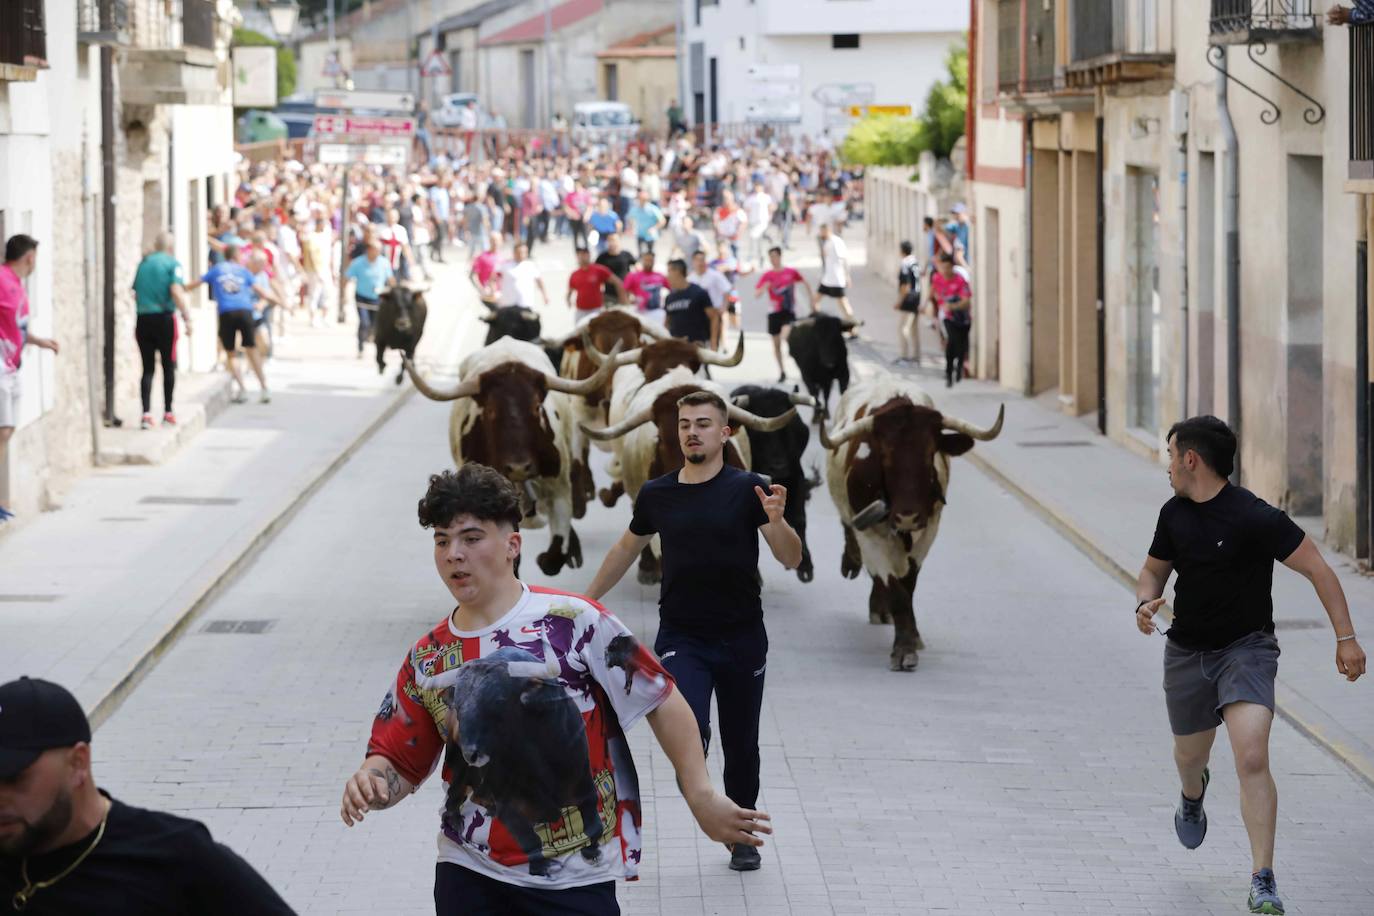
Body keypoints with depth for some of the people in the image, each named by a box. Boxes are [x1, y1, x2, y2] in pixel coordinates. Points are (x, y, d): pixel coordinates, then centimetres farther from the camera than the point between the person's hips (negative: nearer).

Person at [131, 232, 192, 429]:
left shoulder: (143, 263, 11)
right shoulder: (172, 263, -4)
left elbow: (135, 292, 13)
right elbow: (176, 291, -16)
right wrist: (187, 317, -17)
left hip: (143, 319, 4)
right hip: (164, 318, -3)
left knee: (148, 368, 6)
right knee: (169, 366, 11)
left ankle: (146, 413, -7)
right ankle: (168, 412, 15)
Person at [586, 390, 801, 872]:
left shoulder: (747, 489, -6)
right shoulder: (657, 495, 2)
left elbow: (791, 559, -11)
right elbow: (626, 550, 19)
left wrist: (776, 521, -31)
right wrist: (587, 601, 23)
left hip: (742, 638, 0)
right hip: (681, 639, 1)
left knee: (741, 745, 11)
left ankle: (742, 833, 31)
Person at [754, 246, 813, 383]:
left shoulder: (790, 272, -1)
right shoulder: (767, 275, 0)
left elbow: (805, 283, 14)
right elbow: (756, 295, -2)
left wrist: (811, 299, 11)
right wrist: (764, 288, -23)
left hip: (788, 311, -2)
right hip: (774, 312, 2)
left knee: (785, 336, -28)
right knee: (776, 343, 6)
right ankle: (781, 371, 18)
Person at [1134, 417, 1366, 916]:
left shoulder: (1253, 517, -19)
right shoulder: (1175, 514, 1)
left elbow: (1317, 569, -15)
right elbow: (1154, 569, 17)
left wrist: (1346, 637, -18)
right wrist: (1145, 602, -6)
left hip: (1246, 649, -6)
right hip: (1186, 652, 6)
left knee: (1252, 759, -21)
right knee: (1190, 754, 22)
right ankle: (1192, 795, 61)